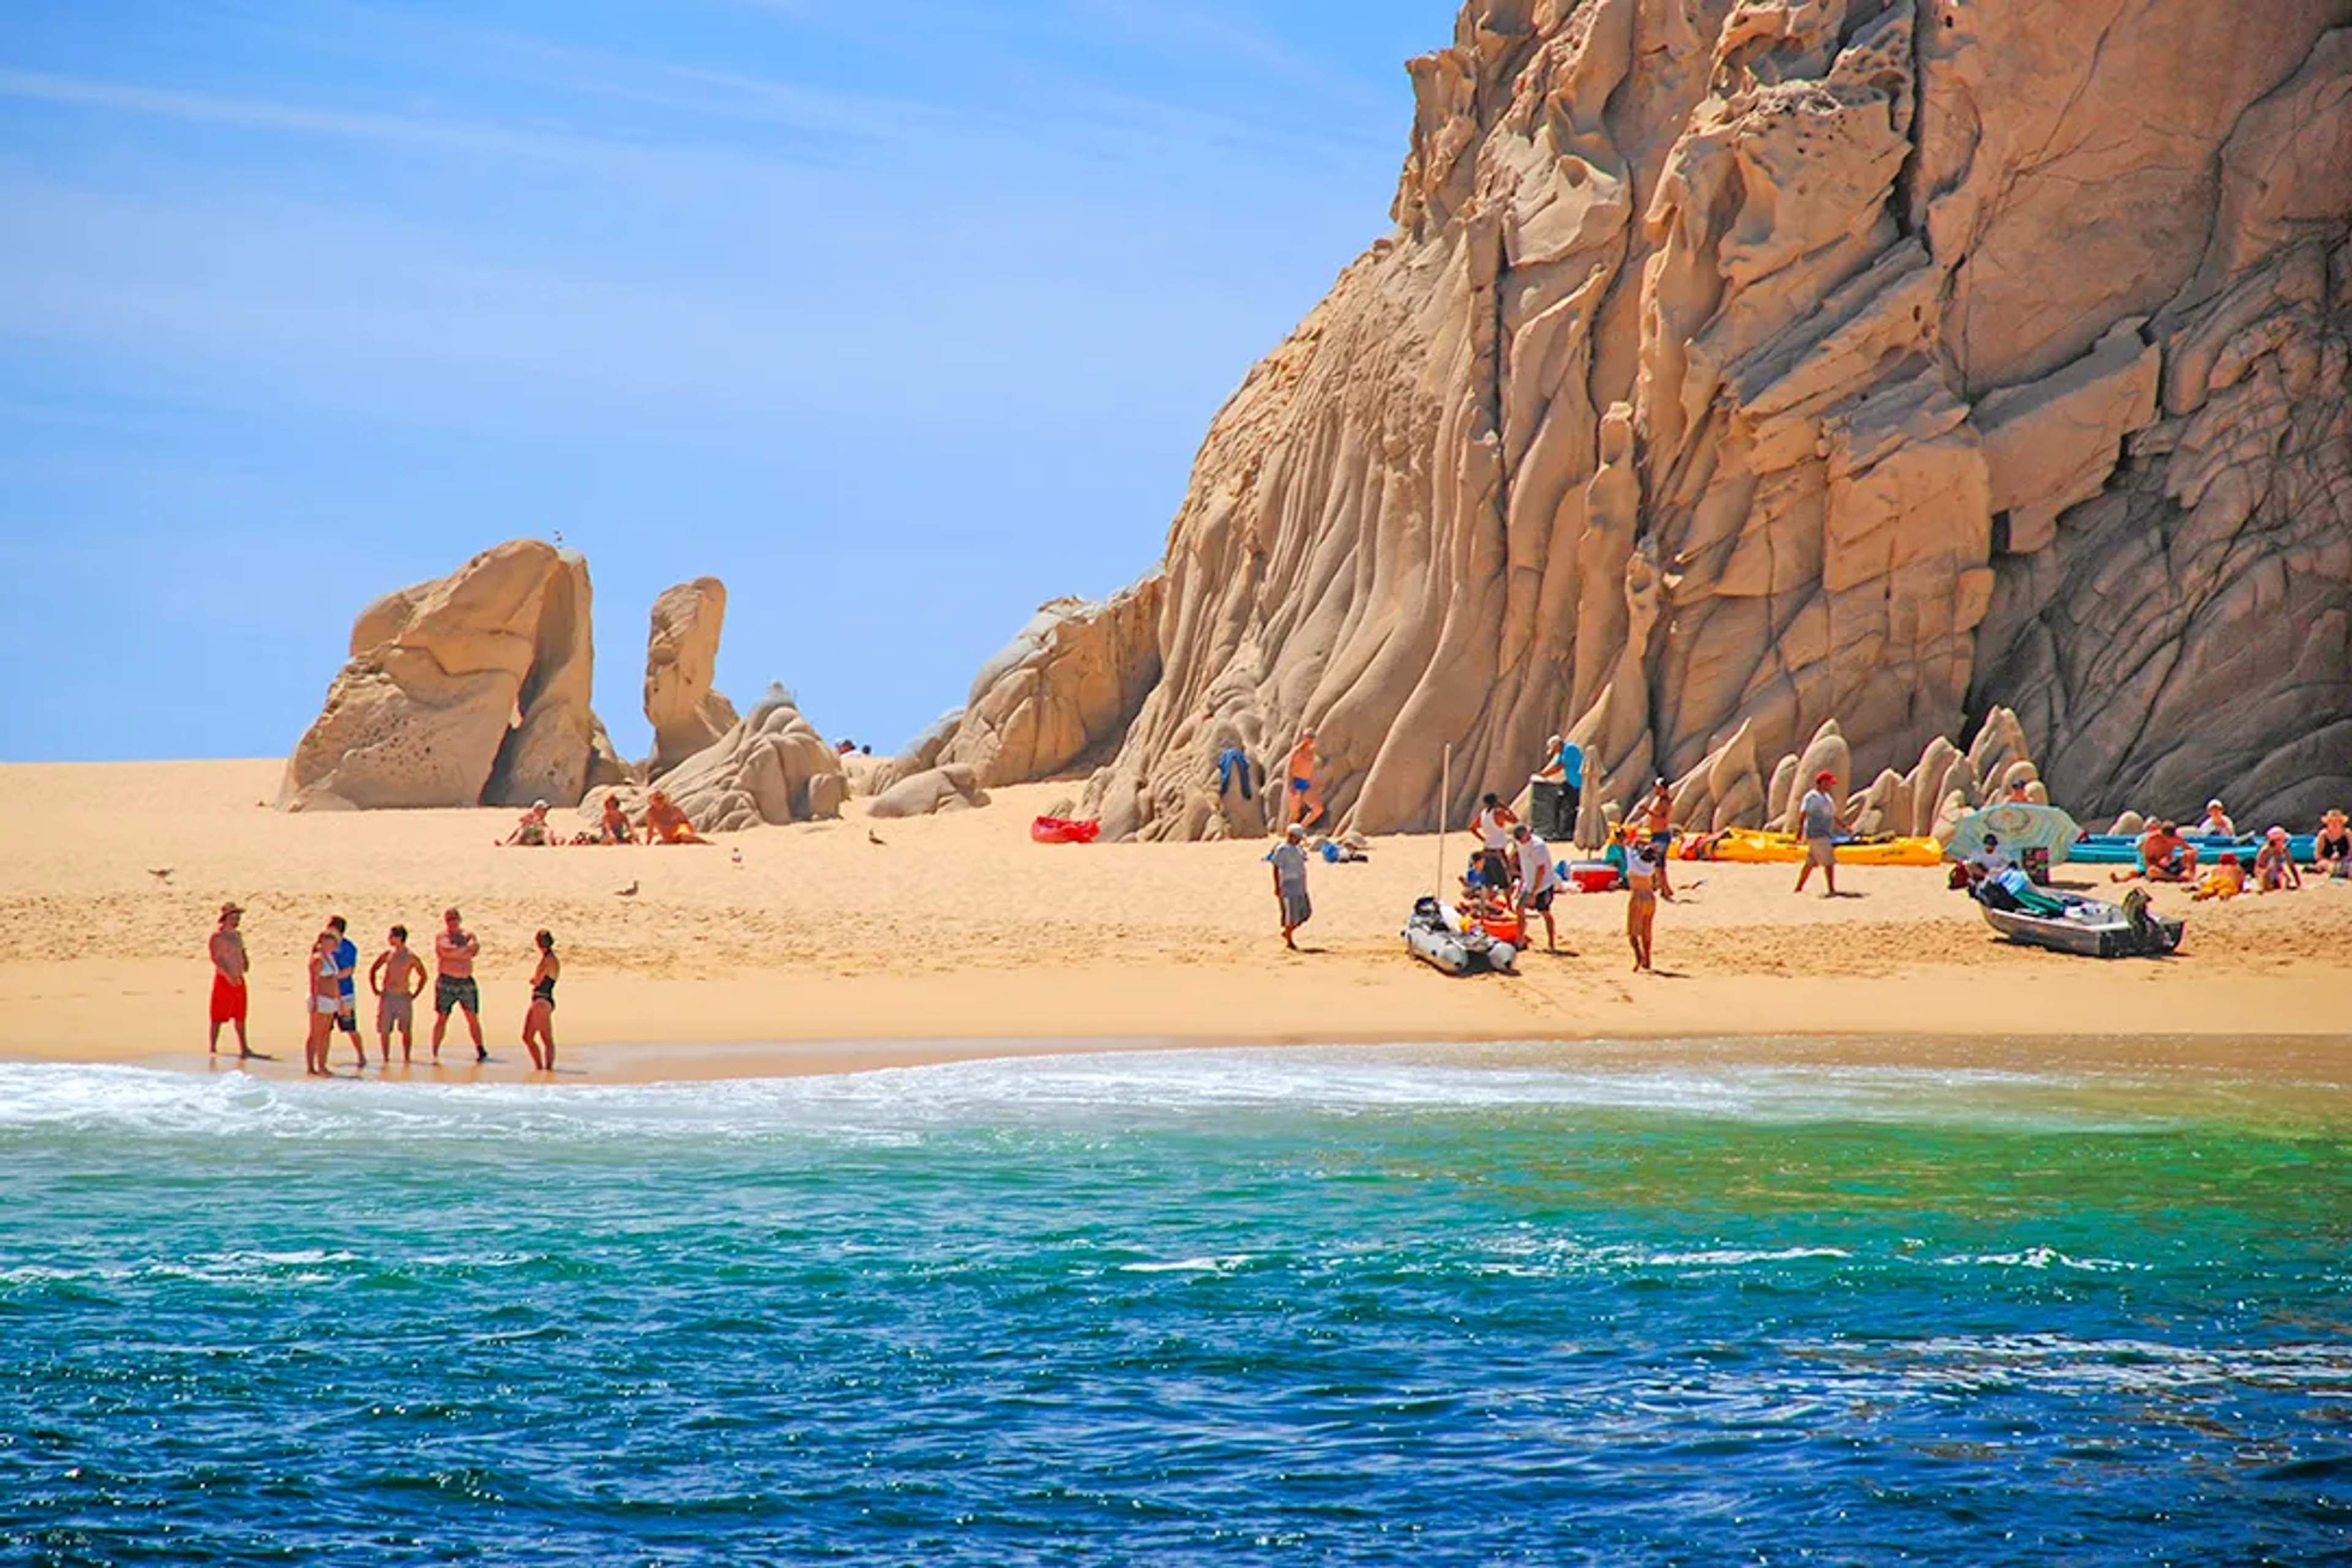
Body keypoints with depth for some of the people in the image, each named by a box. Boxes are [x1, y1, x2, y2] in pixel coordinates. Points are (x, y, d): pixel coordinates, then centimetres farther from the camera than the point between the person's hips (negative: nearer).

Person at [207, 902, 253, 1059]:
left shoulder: (237, 935, 13)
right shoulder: (218, 936, -12)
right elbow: (216, 957, -20)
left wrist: (245, 962, 5)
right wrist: (229, 976, -27)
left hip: (238, 980, 8)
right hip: (224, 981, -8)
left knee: (240, 1016, 13)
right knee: (218, 1017, -3)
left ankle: (243, 1049, 20)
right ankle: (213, 1049, 2)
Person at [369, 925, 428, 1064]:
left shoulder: (411, 958, -3)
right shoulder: (387, 955, 4)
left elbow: (423, 977, 9)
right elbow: (372, 971, 16)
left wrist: (415, 995, 4)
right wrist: (375, 990, 9)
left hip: (403, 998, -2)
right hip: (386, 997, 2)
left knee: (406, 1031, 1)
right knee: (384, 1031, 0)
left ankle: (407, 1058, 12)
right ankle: (386, 1059, 8)